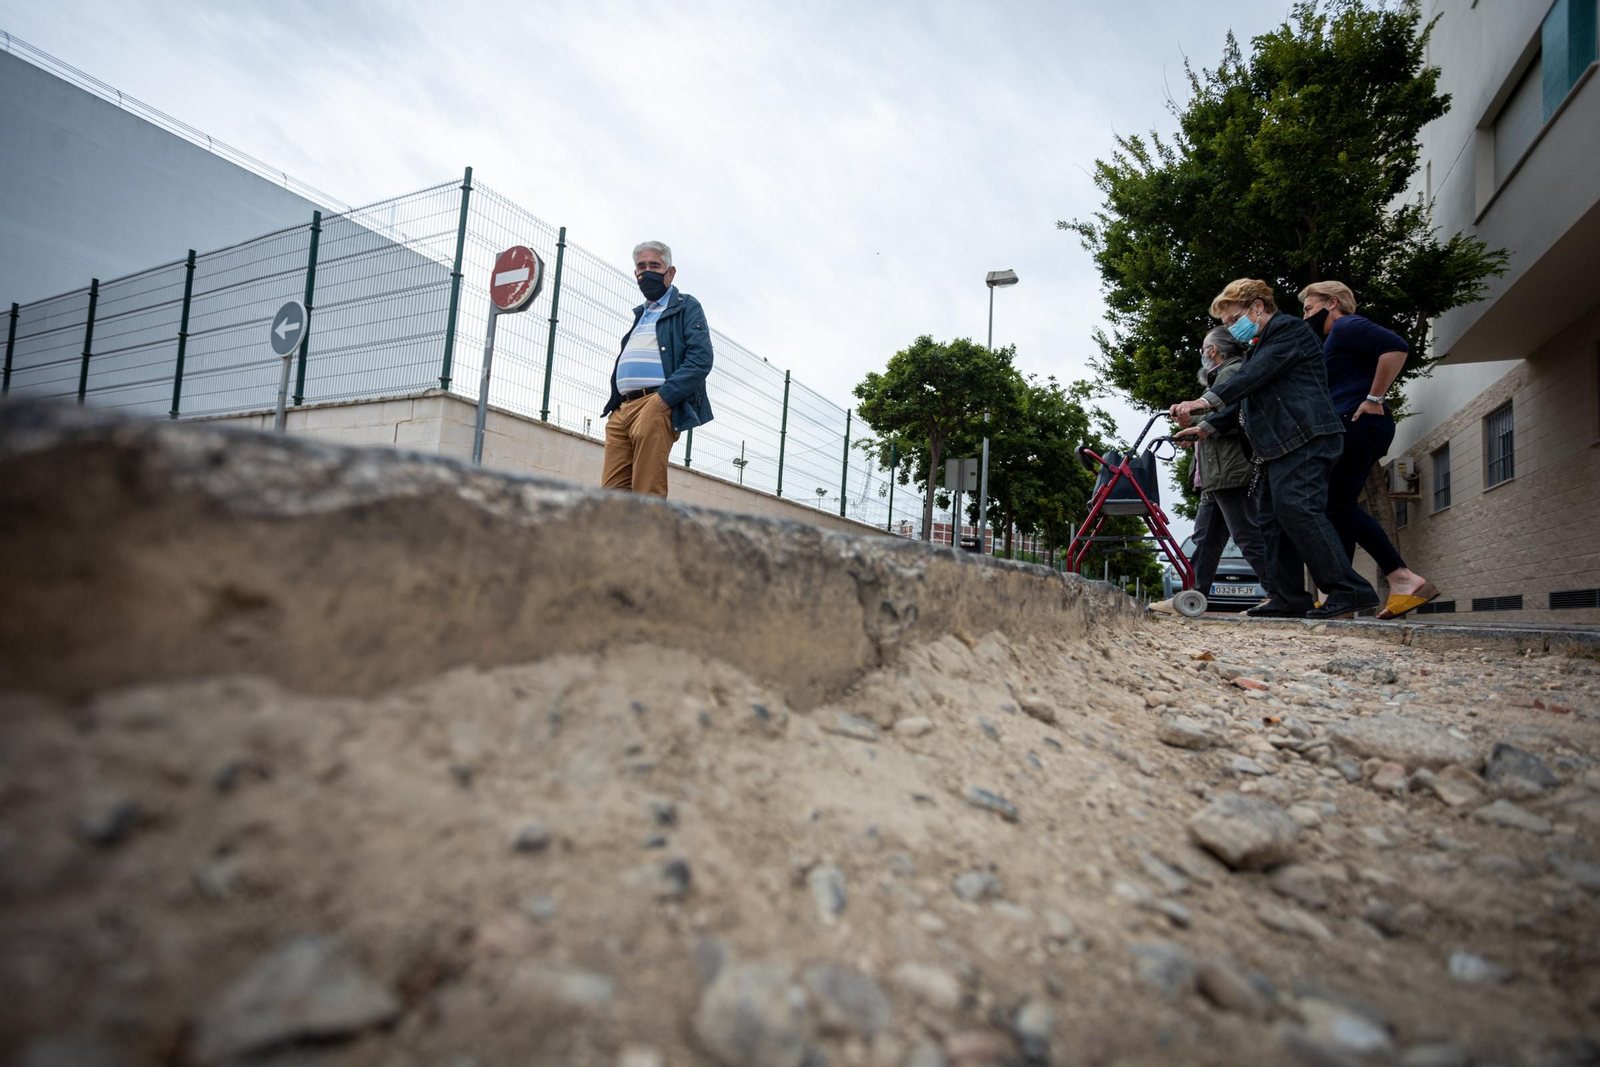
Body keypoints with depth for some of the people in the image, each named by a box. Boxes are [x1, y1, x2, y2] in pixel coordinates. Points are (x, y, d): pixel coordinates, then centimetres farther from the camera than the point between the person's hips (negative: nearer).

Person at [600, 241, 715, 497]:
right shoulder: (638, 315, 31)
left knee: (647, 494, -14)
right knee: (611, 494, -2)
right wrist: (614, 405, 14)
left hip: (656, 405, -7)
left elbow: (701, 359, -7)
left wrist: (665, 397, -17)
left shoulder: (687, 307, 7)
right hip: (621, 410, 7)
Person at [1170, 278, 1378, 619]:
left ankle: (1350, 591, -20)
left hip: (1305, 440, -10)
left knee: (1296, 508, -22)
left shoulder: (1289, 328, 0)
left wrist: (1206, 400, -25)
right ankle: (1289, 600, 4)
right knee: (1272, 520, 4)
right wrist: (1207, 427, 21)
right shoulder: (1260, 347, 30)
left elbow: (1256, 375, -17)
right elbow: (1245, 401, 32)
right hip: (1277, 449, 10)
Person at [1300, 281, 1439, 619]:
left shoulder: (1346, 326, -5)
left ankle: (1404, 579, -15)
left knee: (1339, 506, -15)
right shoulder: (1336, 337, 27)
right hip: (1350, 431, 11)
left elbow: (1396, 347, -21)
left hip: (1356, 425, -11)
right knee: (1336, 508, 7)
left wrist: (1374, 400, -20)